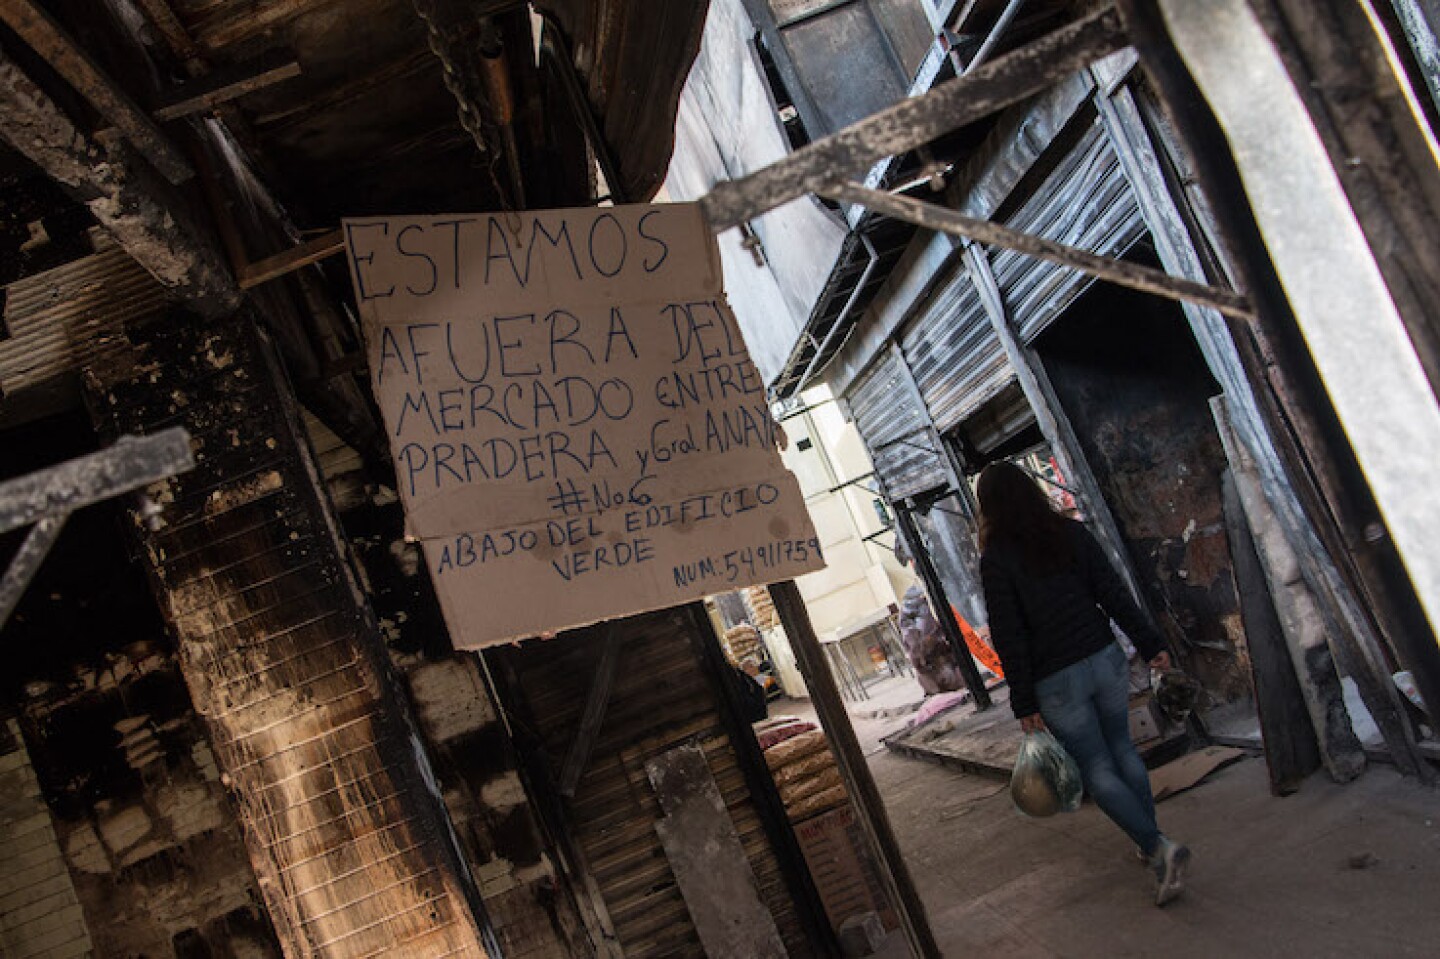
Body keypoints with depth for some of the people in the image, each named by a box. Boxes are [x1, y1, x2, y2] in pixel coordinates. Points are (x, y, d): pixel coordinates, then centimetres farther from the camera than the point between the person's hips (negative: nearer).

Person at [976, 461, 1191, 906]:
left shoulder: (997, 558, -12)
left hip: (1056, 681, -4)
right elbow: (1114, 593, 1)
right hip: (1104, 659, 5)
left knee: (1097, 768, 7)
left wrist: (1024, 702, -7)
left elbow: (1009, 636, -12)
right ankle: (1152, 843, 28)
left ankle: (1158, 845, -8)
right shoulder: (1071, 533, 0)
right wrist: (1150, 643, 7)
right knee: (1122, 747, 21)